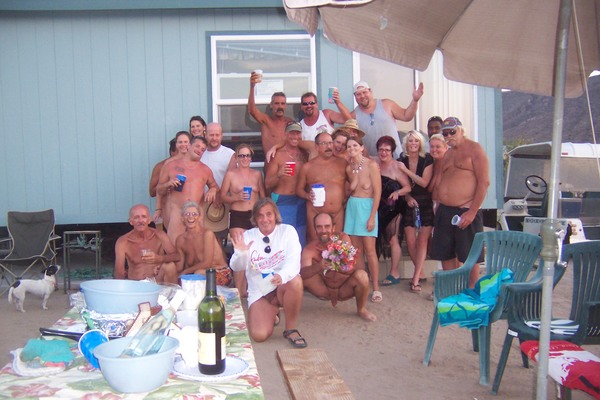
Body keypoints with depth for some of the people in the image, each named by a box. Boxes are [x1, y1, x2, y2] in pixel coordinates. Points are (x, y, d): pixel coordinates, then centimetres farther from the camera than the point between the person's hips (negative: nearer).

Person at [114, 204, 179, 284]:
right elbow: (119, 274, -7)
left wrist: (160, 258, -29)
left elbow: (177, 256, -12)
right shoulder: (122, 242, -3)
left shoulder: (159, 235, 0)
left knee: (169, 265, -27)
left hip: (158, 281, 0)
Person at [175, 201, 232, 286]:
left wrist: (184, 272, -14)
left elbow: (207, 263, -20)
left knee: (199, 273, -33)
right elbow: (179, 268, 3)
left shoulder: (207, 234, -16)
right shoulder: (180, 240, 0)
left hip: (221, 273, -5)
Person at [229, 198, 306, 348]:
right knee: (259, 335, -19)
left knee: (295, 280, -37)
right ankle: (272, 312, 19)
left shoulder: (288, 231, -2)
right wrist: (240, 253, -27)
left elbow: (293, 261, -16)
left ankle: (291, 329, -14)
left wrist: (283, 275, -39)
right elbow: (236, 267, -3)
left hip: (283, 287, -1)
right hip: (258, 292, 1)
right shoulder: (248, 236, 4)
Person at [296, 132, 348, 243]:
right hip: (315, 212, -1)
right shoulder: (307, 167, 4)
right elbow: (299, 189, 10)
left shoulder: (342, 163, 7)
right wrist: (308, 196, -10)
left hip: (338, 213, 2)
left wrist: (346, 197, 3)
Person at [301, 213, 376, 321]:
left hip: (345, 288, 0)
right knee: (298, 276, -22)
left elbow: (350, 270, -25)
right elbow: (302, 273, -33)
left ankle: (361, 310, -4)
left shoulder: (343, 238, -18)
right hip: (325, 289, 0)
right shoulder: (310, 249, -17)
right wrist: (319, 266, -53)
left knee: (361, 275, -30)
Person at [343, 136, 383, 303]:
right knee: (356, 250, 5)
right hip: (352, 207, 5)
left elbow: (377, 192, -10)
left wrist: (372, 217, -13)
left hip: (367, 207, -5)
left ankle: (375, 288, -2)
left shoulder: (371, 165, -8)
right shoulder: (349, 168, 8)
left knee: (369, 249, -8)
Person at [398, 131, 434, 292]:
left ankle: (416, 278, -6)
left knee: (422, 240, -7)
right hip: (409, 204, 2)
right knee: (410, 241, -1)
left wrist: (406, 171, -15)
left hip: (425, 204, -2)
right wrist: (408, 197, -8)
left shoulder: (427, 160, -4)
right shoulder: (401, 160, 3)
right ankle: (420, 273, 17)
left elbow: (424, 182, -12)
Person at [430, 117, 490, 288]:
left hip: (465, 212, -7)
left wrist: (472, 212, -17)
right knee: (445, 255, 12)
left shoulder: (474, 149, -5)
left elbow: (484, 182, -12)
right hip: (444, 212, 7)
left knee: (470, 258, 0)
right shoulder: (447, 154, 18)